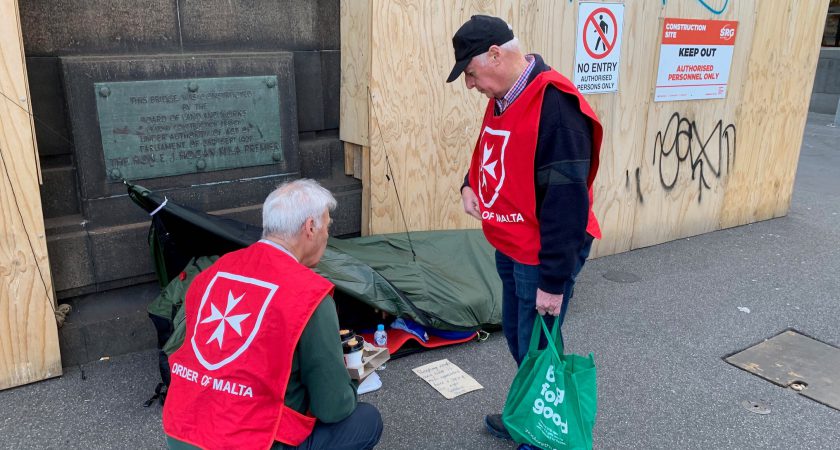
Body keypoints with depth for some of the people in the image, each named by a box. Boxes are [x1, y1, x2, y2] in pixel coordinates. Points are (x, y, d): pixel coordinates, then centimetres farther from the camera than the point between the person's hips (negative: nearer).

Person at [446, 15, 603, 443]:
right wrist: (470, 184, -1)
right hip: (509, 249, 9)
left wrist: (553, 281, -23)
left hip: (543, 257, -9)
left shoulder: (555, 105, -25)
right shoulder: (503, 99, 5)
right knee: (516, 337, 21)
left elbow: (567, 202, -26)